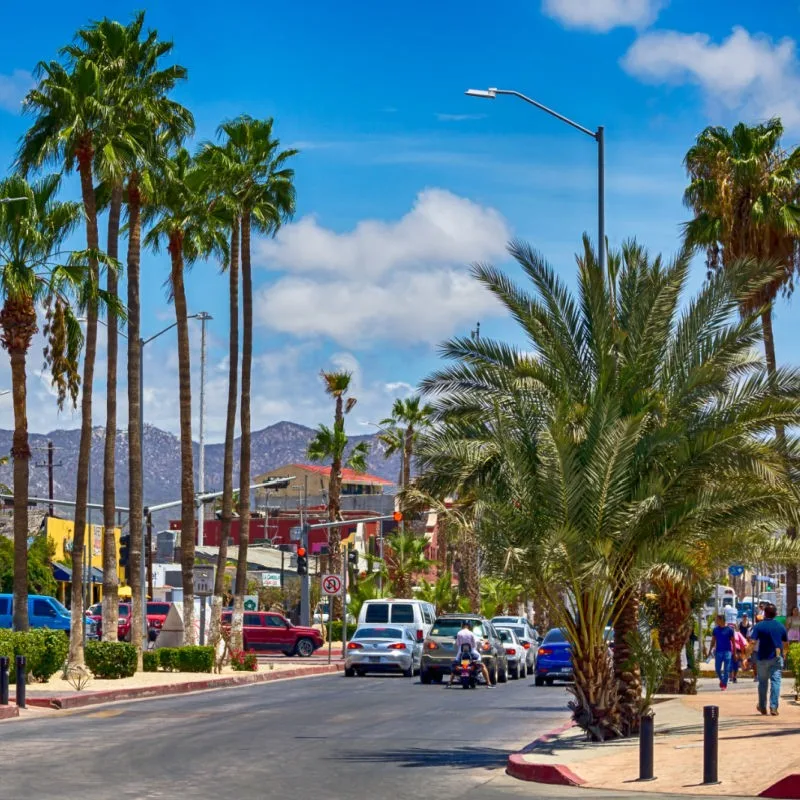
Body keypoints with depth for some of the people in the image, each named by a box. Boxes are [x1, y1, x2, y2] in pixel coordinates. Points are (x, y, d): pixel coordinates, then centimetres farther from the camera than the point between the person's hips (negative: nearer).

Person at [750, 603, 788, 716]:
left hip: (763, 657, -1)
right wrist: (782, 653, 31)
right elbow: (785, 642, 13)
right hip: (777, 657, 1)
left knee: (763, 682, 13)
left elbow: (753, 642, -16)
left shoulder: (759, 626, -7)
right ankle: (773, 707, -14)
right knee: (775, 681, -3)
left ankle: (762, 707, 24)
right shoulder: (780, 626, 3)